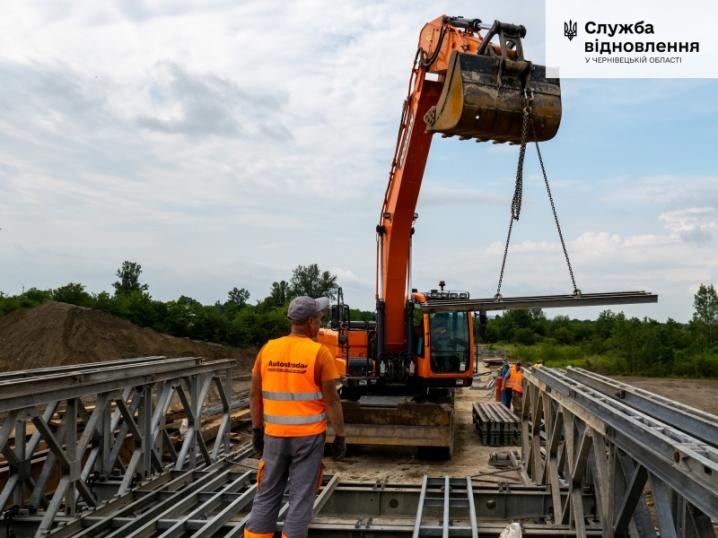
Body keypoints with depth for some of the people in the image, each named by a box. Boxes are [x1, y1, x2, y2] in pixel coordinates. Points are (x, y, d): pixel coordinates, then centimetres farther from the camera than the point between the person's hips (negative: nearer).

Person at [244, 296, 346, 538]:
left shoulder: (268, 349, 0)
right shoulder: (319, 353, -12)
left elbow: (255, 395, 5)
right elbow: (331, 401, -11)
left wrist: (258, 430, 15)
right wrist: (340, 436, -2)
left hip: (274, 434, 4)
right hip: (308, 436, -4)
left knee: (267, 494, 15)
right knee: (301, 496, 8)